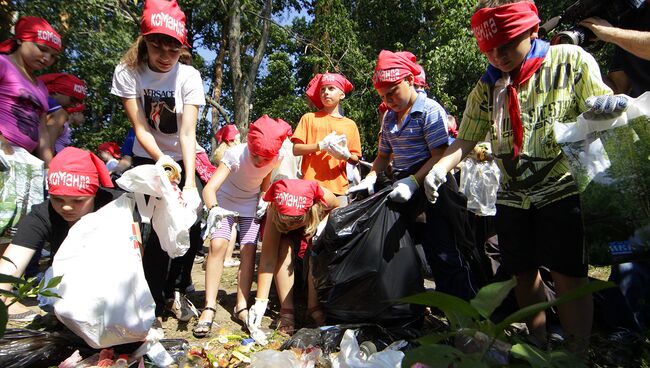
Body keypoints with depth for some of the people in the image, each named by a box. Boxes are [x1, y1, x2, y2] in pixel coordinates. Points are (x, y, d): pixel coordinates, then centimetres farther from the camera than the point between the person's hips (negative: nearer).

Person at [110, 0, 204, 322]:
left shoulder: (189, 77, -16)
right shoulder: (127, 72, -13)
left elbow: (188, 133, -23)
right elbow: (139, 126, -14)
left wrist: (190, 183, -34)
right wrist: (160, 158, -34)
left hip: (184, 160, 0)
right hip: (148, 159, 0)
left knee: (191, 228, -9)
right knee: (156, 230, -8)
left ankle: (175, 290, 17)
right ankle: (155, 298, 14)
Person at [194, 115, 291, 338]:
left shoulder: (276, 159, -22)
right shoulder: (235, 155, -33)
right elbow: (209, 188, -43)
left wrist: (263, 201, -14)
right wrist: (214, 210, -61)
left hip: (251, 206, 2)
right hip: (224, 203, -2)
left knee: (249, 250, -10)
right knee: (217, 245, -19)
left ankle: (241, 307, 2)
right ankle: (209, 307, -10)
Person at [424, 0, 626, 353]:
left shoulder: (572, 61, -2)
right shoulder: (486, 87, 5)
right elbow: (465, 140, 2)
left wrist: (610, 105, -24)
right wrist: (441, 167, -18)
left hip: (562, 188, -3)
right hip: (512, 196, 4)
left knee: (568, 274, -4)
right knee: (524, 271, 11)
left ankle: (577, 354, 17)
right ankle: (539, 345, 31)